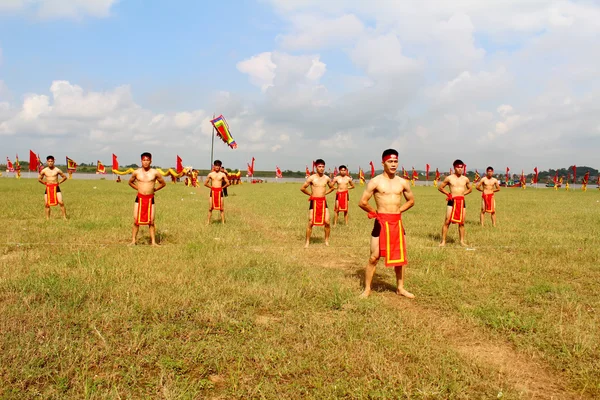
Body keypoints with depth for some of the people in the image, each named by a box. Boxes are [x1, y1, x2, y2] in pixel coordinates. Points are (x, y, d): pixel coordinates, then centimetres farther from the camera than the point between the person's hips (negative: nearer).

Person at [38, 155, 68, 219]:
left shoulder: (57, 170, -3)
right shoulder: (44, 171, 2)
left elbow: (65, 177, 9)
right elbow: (39, 179, 17)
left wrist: (59, 182, 3)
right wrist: (45, 183, 8)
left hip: (56, 188, -2)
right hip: (48, 188, 2)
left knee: (61, 202, -14)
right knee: (46, 204, 1)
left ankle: (64, 217, -8)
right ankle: (47, 219, 13)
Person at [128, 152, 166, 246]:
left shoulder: (155, 173, -1)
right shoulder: (136, 172, 1)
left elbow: (163, 183, 12)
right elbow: (130, 182, 20)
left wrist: (154, 189, 6)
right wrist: (138, 188, 9)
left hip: (150, 199, 0)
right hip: (139, 198, 1)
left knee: (151, 221, 1)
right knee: (136, 221, 0)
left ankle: (153, 242, 7)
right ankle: (133, 241, 9)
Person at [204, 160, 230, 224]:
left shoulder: (222, 174, 0)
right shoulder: (210, 174, 4)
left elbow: (227, 183, 3)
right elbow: (205, 183, 10)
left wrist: (222, 187, 3)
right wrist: (211, 187, 5)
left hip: (220, 192, -1)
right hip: (212, 192, 1)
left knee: (221, 208, 0)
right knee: (210, 208, 2)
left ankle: (223, 222, 6)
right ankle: (208, 222, 10)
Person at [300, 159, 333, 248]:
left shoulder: (326, 178, 4)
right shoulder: (311, 178, -6)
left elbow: (332, 187, 23)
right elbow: (302, 188, -1)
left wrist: (325, 193, 12)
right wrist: (310, 194, 5)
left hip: (323, 202, 3)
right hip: (314, 202, -3)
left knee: (327, 222, -5)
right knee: (311, 222, -3)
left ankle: (327, 240, 12)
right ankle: (307, 242, 7)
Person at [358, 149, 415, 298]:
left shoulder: (403, 182, 5)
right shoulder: (375, 182, -7)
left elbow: (411, 201, 19)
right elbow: (362, 202, -8)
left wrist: (398, 210, 8)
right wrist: (375, 212, 2)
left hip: (397, 222, 4)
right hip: (381, 222, -4)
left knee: (400, 257, 11)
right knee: (374, 257, -1)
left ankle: (400, 288, 25)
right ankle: (367, 289, 9)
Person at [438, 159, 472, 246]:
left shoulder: (465, 179, 8)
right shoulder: (449, 178, 0)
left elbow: (470, 189, 24)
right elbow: (440, 187, 8)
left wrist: (462, 193, 11)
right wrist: (447, 193, 0)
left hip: (462, 202, 3)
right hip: (452, 201, -3)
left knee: (461, 223, 6)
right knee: (447, 221, -7)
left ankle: (462, 241, 16)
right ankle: (443, 241, -4)